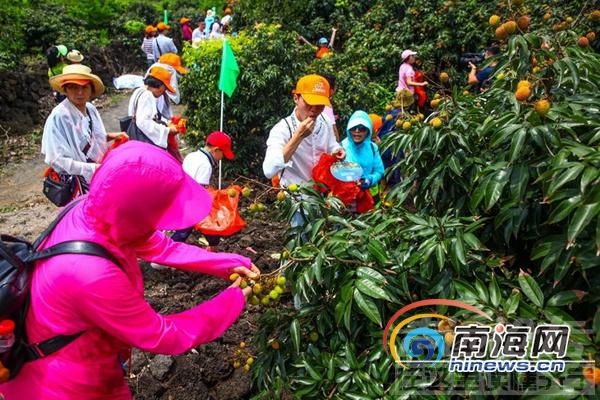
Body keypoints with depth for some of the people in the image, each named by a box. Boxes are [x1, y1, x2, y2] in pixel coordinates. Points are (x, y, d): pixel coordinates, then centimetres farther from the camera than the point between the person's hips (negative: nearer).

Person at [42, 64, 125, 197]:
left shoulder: (90, 108, 1)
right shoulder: (58, 117, -18)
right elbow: (58, 160, -20)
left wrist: (109, 136, -2)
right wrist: (94, 168, -23)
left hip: (98, 168, 7)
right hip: (76, 178, -7)